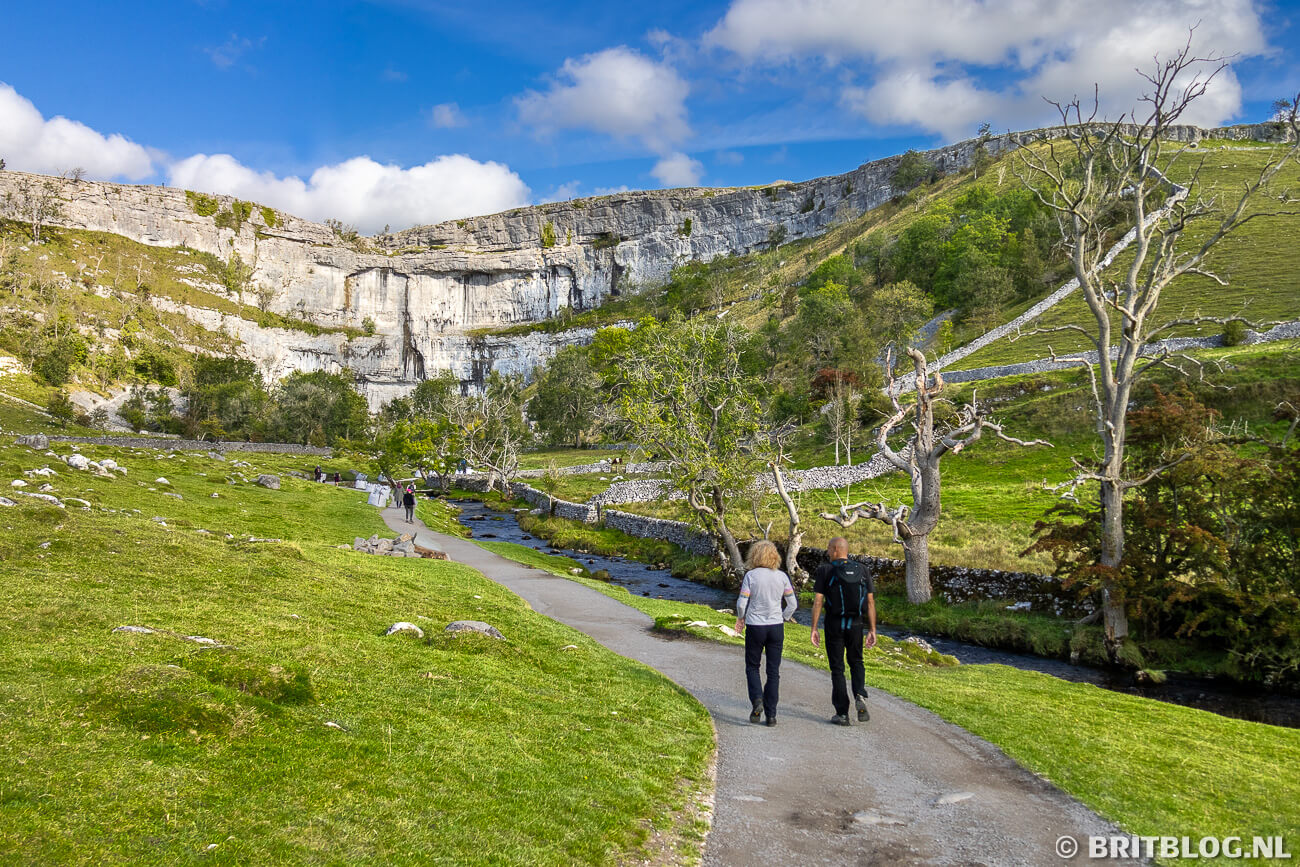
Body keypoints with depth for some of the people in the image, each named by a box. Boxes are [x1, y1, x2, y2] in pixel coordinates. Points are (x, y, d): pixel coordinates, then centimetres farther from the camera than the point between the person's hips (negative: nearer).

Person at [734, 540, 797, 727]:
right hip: (776, 627, 2)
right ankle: (771, 714, 6)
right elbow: (793, 603, 4)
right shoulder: (782, 576, 0)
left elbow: (742, 603, -10)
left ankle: (757, 699, -9)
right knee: (773, 671, 8)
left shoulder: (751, 575, -8)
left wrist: (740, 618, 9)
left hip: (755, 627, -2)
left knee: (752, 666, 14)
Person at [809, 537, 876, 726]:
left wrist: (814, 629, -6)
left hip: (834, 624, -3)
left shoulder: (825, 570, -5)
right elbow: (870, 602, 1)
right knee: (856, 663, 20)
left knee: (837, 668, 6)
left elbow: (818, 601, -10)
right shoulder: (861, 570, 4)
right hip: (855, 625, 3)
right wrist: (872, 630, 5)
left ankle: (842, 714, 6)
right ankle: (860, 696, -6)